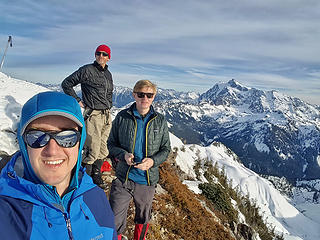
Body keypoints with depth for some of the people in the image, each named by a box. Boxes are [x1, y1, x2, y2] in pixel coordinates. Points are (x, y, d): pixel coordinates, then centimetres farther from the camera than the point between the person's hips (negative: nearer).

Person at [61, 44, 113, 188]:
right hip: (92, 115, -7)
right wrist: (77, 101, -4)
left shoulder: (108, 74, 15)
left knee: (102, 149, 13)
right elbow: (66, 84, -1)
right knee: (92, 151, -4)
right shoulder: (87, 70, -4)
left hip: (106, 116, 7)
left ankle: (96, 176, 30)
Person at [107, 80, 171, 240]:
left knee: (143, 219, 24)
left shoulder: (160, 121, -3)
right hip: (123, 178, -1)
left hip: (147, 180, 2)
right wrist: (123, 154, -18)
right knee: (114, 223, 2)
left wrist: (153, 161, -16)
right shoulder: (122, 117, -6)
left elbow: (166, 149, 3)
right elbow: (111, 144, 2)